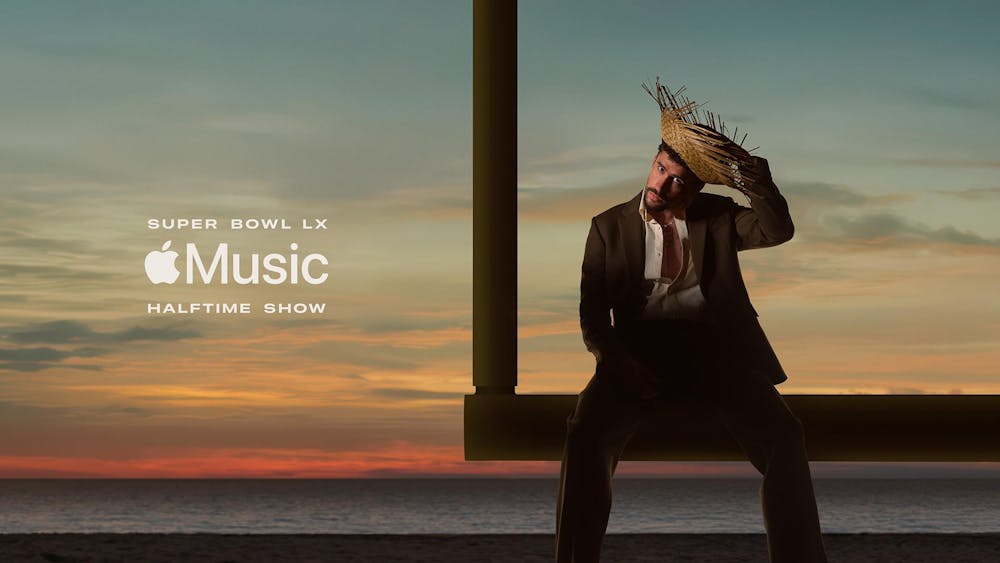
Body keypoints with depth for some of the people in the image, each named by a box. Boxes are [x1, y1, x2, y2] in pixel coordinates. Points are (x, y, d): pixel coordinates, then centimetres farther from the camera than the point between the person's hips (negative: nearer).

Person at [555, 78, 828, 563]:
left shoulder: (718, 216, 10)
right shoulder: (609, 227, 8)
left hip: (716, 352, 1)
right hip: (641, 354, 0)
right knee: (585, 438, -29)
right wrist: (621, 363, -14)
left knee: (784, 440, -24)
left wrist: (747, 172, -22)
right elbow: (592, 314, 4)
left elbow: (778, 230, -8)